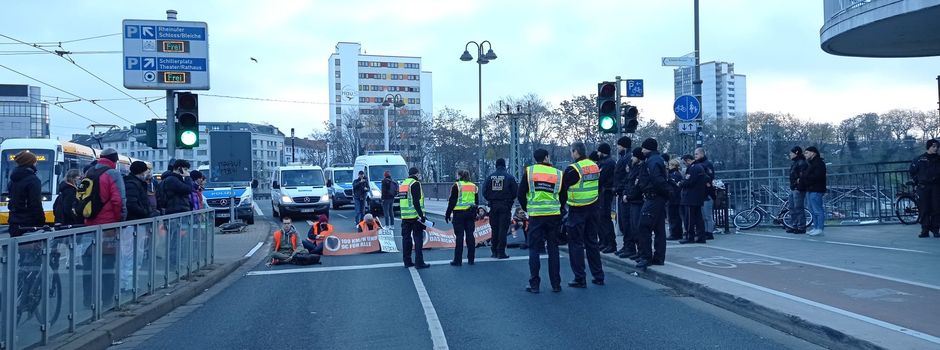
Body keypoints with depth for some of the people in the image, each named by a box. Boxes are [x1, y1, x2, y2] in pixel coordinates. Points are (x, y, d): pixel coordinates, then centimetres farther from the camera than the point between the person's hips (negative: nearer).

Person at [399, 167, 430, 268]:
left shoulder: (403, 184, 16)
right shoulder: (415, 183, -9)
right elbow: (416, 202, -18)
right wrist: (421, 215, -19)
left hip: (405, 216, 8)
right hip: (415, 216, -8)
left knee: (406, 238, 10)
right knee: (418, 238, -4)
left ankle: (407, 261, 13)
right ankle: (419, 262, -5)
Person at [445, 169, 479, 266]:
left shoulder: (456, 186, -6)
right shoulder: (473, 186, 11)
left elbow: (452, 201, -8)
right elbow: (477, 202, 17)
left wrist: (448, 214, -2)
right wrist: (474, 214, 24)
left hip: (459, 213, -5)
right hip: (470, 213, 5)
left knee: (459, 236, -3)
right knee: (470, 235, 8)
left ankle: (458, 260, -2)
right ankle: (471, 259, 11)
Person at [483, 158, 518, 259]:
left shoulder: (490, 177, 2)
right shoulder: (509, 177, -5)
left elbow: (484, 191, 0)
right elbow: (515, 191, -5)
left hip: (493, 205, 3)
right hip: (505, 206, -3)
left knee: (494, 228, 12)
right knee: (503, 229, -1)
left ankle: (494, 251, 14)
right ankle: (501, 252, -4)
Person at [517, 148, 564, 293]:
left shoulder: (529, 171, 0)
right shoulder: (558, 174, 4)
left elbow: (520, 194, 0)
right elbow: (563, 197, 8)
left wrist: (526, 209, 16)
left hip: (535, 216, -1)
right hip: (554, 216, 1)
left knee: (534, 249, 6)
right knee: (553, 249, 9)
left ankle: (534, 284, 4)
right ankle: (556, 284, 11)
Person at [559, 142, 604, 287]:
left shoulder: (572, 169, -15)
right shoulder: (595, 166, 6)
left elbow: (563, 191, -9)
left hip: (577, 211, -7)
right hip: (593, 208, 7)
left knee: (576, 244, 2)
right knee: (592, 242, 15)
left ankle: (580, 279, 3)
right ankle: (598, 276, 19)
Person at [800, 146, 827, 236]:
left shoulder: (819, 163, -11)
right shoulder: (810, 163, 21)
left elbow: (817, 176, -22)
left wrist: (805, 177, -16)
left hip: (816, 191, -11)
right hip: (809, 190, 11)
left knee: (818, 210, -10)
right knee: (813, 211, 13)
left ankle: (819, 229, -10)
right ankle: (815, 228, 17)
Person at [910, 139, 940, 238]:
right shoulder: (919, 159, 3)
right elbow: (913, 172, 12)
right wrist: (916, 183, 8)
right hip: (923, 187, -1)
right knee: (924, 209, -2)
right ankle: (924, 230, 1)